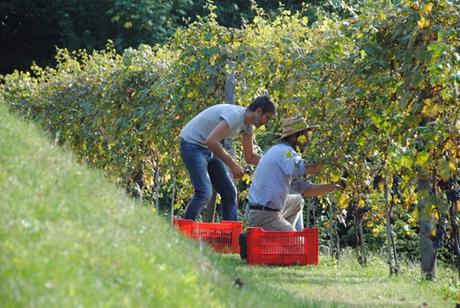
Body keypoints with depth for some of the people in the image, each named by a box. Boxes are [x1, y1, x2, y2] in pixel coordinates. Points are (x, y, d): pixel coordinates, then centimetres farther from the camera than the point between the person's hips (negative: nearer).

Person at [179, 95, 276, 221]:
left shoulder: (248, 125, 5)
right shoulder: (234, 115, -25)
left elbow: (250, 157, 14)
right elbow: (211, 141, -35)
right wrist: (233, 164, -31)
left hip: (209, 149, 10)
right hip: (192, 144, -10)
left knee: (229, 192, 6)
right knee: (204, 193, -22)